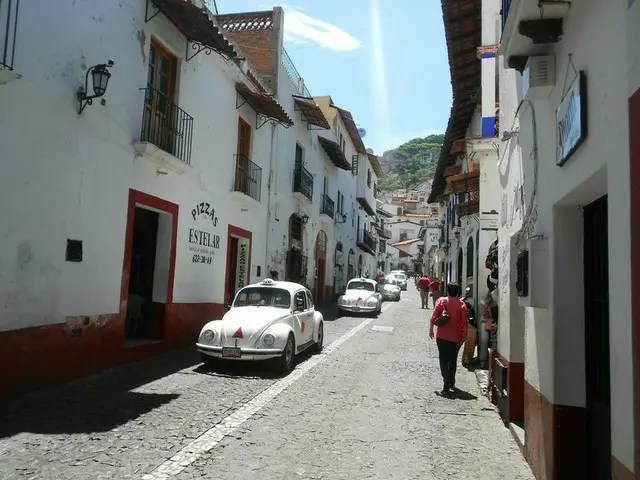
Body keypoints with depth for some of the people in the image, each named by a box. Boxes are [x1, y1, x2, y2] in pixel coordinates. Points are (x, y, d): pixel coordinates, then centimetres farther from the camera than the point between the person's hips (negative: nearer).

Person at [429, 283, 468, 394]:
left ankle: (447, 384, -11)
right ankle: (452, 383, 29)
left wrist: (431, 330, 3)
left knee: (444, 360, 3)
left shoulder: (441, 301, -4)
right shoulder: (461, 304, -3)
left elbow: (433, 317, -8)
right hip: (456, 338, 2)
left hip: (442, 336, -2)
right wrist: (464, 337, 1)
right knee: (453, 360, 19)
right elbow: (464, 323, -7)